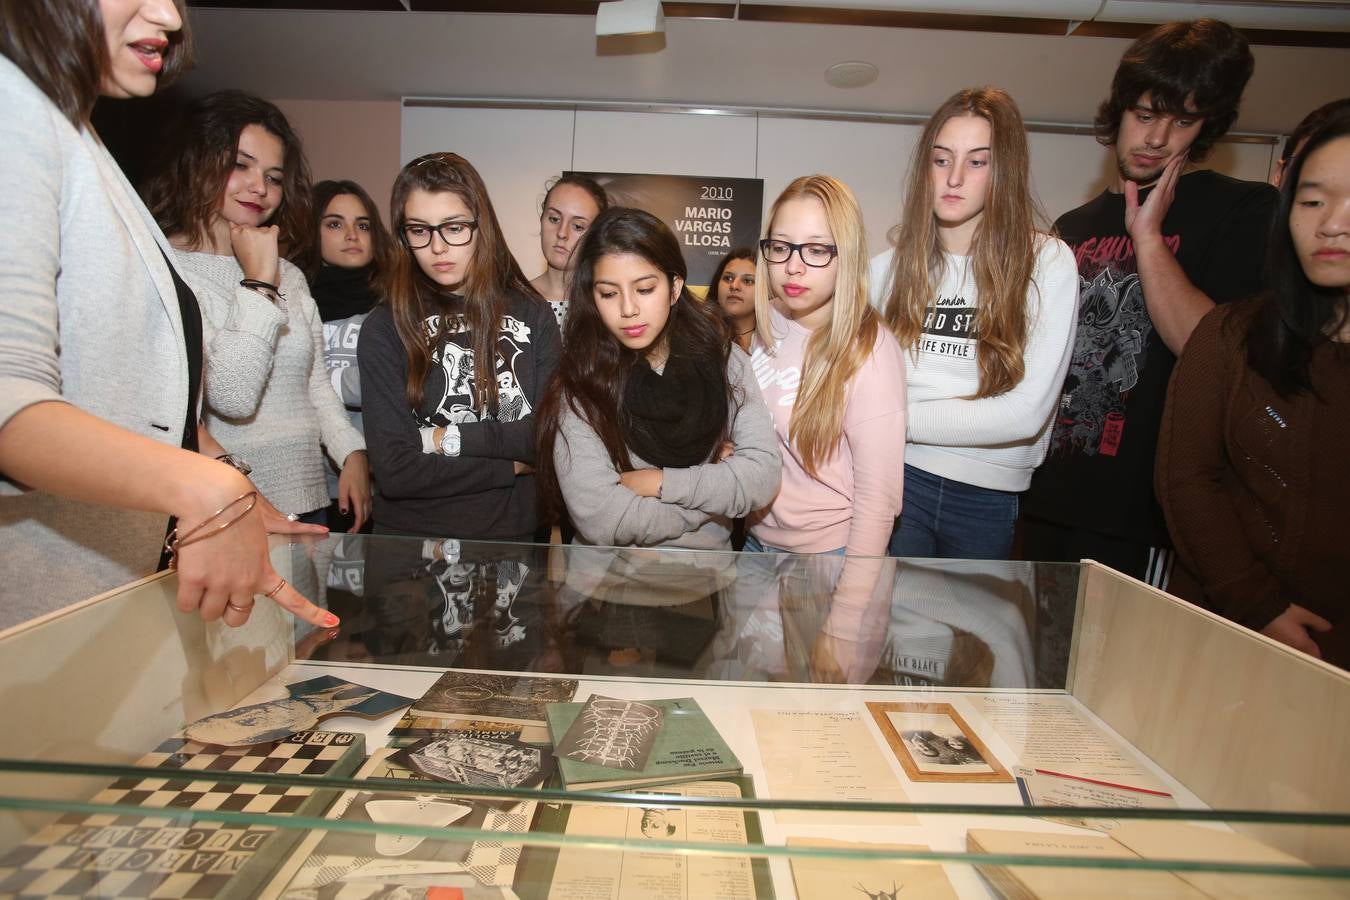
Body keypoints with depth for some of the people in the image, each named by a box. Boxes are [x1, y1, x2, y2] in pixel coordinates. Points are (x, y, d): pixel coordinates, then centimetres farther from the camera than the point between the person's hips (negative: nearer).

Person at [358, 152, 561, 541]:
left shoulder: (531, 314, 2)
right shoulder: (385, 329, -4)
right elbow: (393, 471, -11)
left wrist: (449, 439, -10)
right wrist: (515, 466, -9)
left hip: (514, 538, 3)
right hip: (410, 538, -2)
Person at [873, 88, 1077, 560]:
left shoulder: (1048, 262, -6)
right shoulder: (889, 266, 1)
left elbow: (1027, 412, -14)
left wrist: (903, 418, -13)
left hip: (987, 498, 0)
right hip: (897, 476, 0)